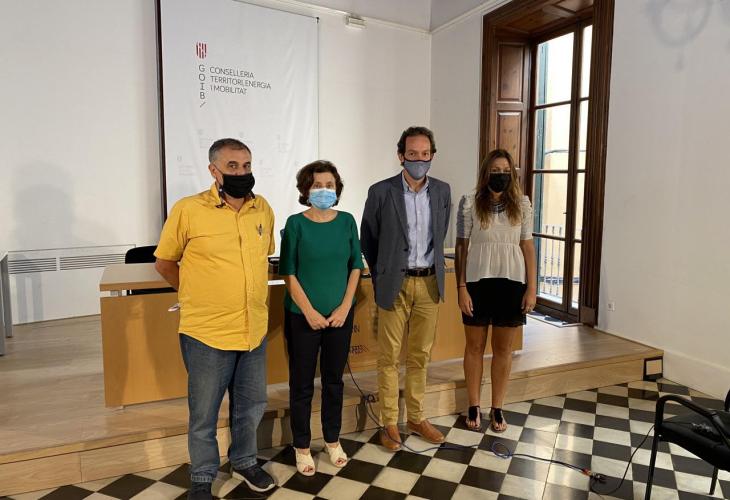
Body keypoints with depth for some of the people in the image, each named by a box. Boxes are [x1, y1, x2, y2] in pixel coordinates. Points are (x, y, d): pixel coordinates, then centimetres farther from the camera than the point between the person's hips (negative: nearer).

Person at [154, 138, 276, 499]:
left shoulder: (263, 208, 1)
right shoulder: (187, 210, -12)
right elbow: (164, 263, 0)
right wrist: (196, 295, 6)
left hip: (255, 330, 4)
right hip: (206, 333, -4)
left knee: (251, 406, 20)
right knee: (204, 414, 13)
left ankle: (244, 462, 45)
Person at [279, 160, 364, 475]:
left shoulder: (347, 221, 2)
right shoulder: (295, 223, -7)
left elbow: (356, 266, 4)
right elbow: (288, 273, -8)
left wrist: (345, 307, -5)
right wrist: (309, 311, -13)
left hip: (340, 315, 3)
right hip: (302, 316, -3)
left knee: (334, 379, 15)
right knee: (302, 383, 8)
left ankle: (332, 440, 33)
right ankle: (302, 447, 25)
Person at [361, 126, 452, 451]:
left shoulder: (442, 191, 4)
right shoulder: (381, 192, -7)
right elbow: (367, 239, 3)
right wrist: (381, 275, 7)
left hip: (429, 283, 3)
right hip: (394, 284, -3)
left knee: (420, 356, 13)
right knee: (389, 357, 6)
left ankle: (416, 418, 28)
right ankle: (389, 423, 19)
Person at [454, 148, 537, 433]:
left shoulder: (521, 204, 3)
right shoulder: (470, 203, -3)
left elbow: (527, 246, 4)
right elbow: (461, 247, -3)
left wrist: (531, 288, 0)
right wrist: (461, 287, -8)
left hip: (511, 283, 2)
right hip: (478, 282, -1)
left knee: (503, 348, 10)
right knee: (475, 346, 9)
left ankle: (497, 409, 25)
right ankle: (474, 407, 25)